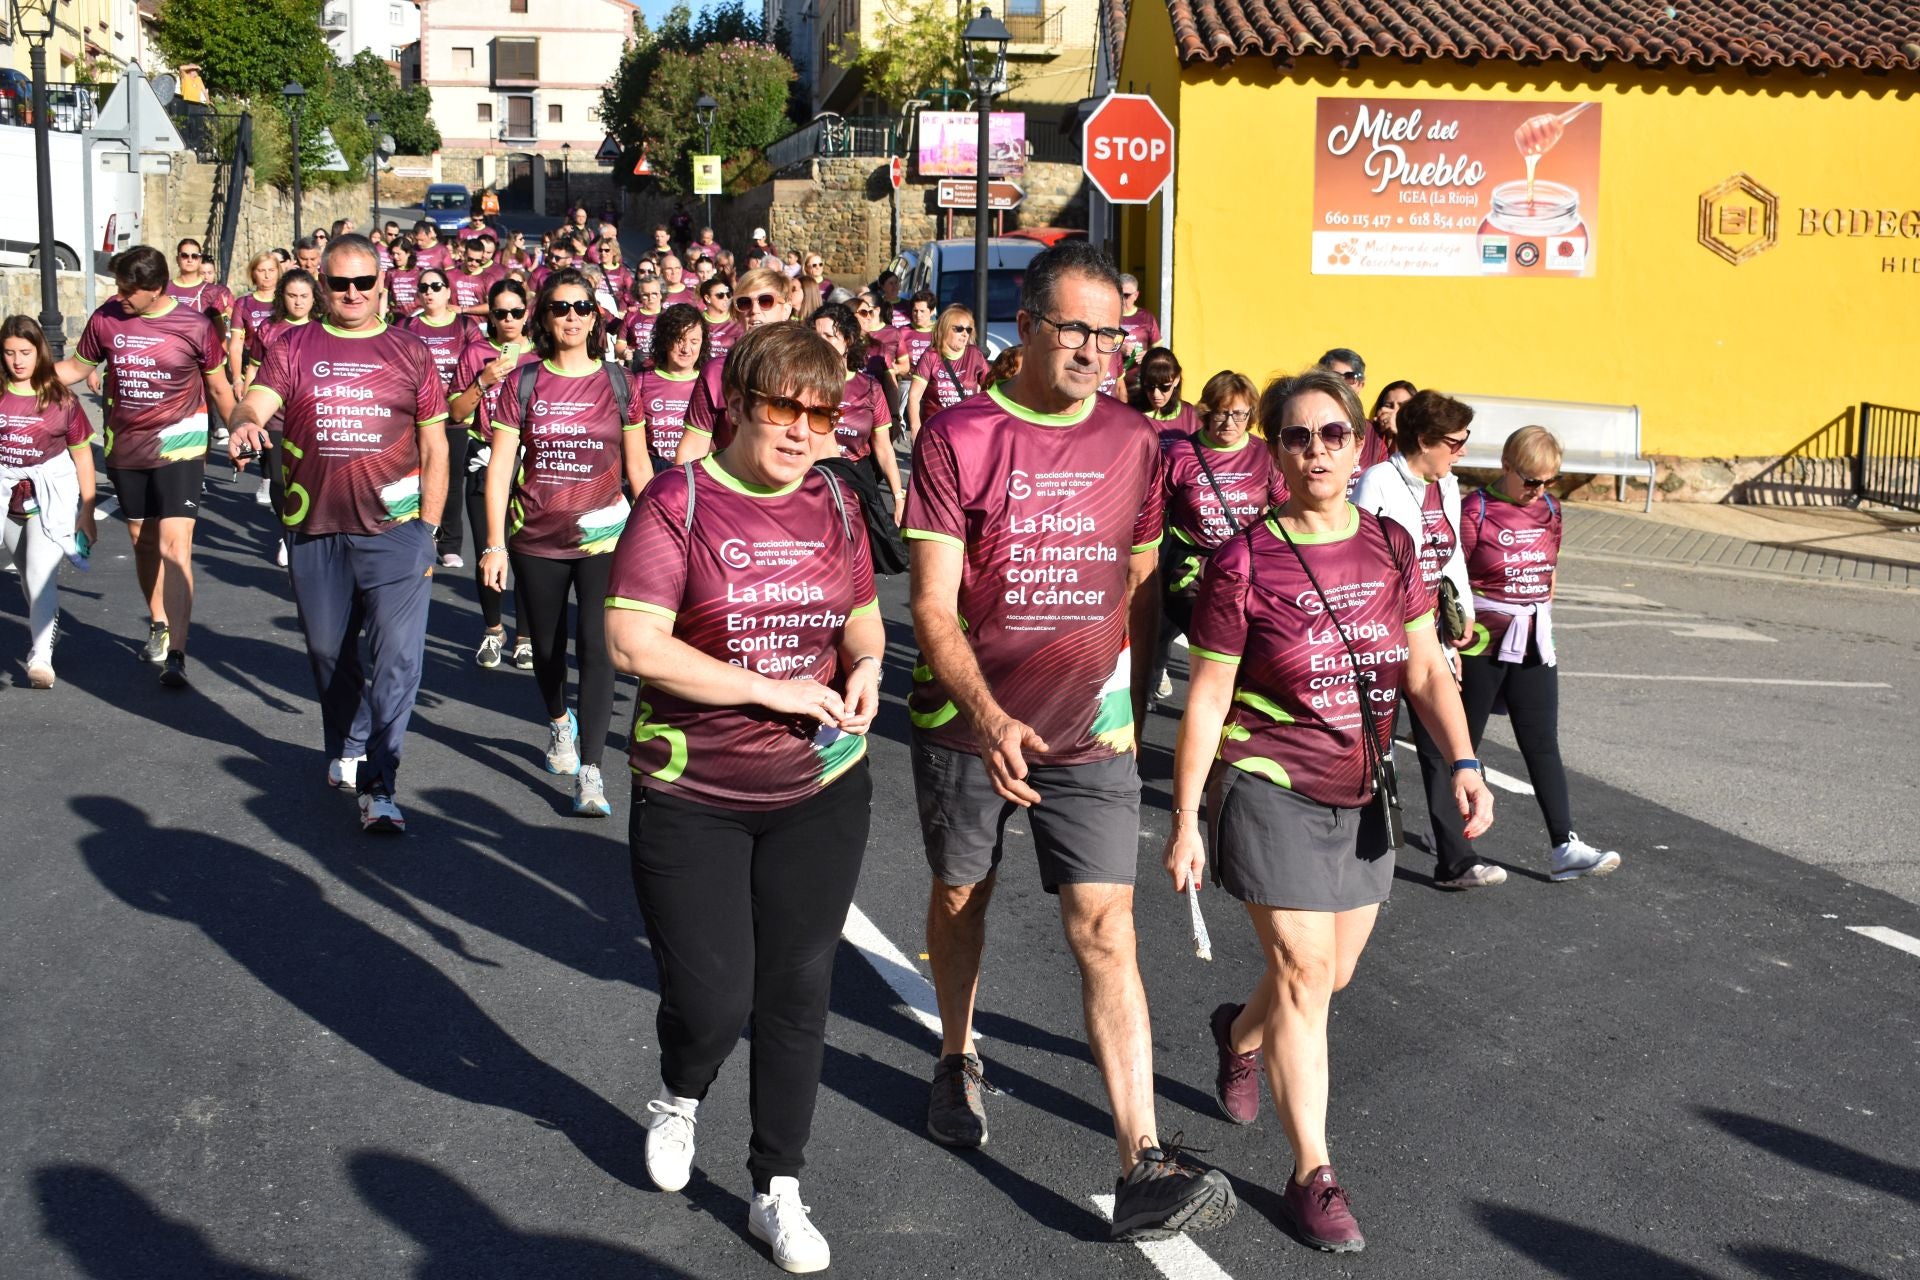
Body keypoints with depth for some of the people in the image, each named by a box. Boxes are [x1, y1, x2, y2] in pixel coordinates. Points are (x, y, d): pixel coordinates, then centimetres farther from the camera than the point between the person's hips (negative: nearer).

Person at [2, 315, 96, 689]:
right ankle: (41, 627, 36)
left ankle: (40, 657, -12)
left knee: (41, 577, -14)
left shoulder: (61, 399, -6)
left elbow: (82, 453, 0)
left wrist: (87, 511, 1)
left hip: (51, 495, -3)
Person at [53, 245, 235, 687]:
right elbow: (77, 367, 13)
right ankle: (158, 626, 34)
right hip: (126, 448, 4)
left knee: (174, 544, -14)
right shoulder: (105, 318, 0)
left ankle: (174, 654, -17)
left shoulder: (194, 326, -9)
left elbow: (219, 387, 4)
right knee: (143, 541, 15)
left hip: (179, 447, -4)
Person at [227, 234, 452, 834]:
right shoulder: (294, 348, 8)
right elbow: (257, 401, -8)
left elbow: (434, 447, 8)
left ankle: (378, 789, -7)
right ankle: (347, 749, 39)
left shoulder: (409, 351, 7)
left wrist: (428, 529, 2)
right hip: (315, 533, 2)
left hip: (394, 529, -2)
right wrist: (245, 424, -33)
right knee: (329, 651, 16)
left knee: (397, 656, -10)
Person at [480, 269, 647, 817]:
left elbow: (638, 468, 7)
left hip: (603, 536, -1)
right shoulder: (524, 383, 0)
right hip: (537, 539, 1)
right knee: (546, 647, 16)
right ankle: (559, 721, 47)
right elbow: (500, 466, -2)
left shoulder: (617, 382, 1)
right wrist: (495, 543, -7)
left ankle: (589, 770, -9)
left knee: (596, 646, -13)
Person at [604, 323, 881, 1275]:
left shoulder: (833, 506, 4)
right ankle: (678, 1099, 36)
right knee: (713, 999, -1)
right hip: (693, 796, -4)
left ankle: (777, 1191, 25)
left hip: (820, 788, 4)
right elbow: (632, 643, -18)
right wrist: (770, 689, -21)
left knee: (798, 990, 8)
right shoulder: (677, 502, -10)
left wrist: (866, 665, -5)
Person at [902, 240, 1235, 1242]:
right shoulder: (958, 438, -11)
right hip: (967, 724, -1)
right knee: (960, 897, 19)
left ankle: (1144, 1167, -9)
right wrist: (988, 718, -29)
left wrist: (1133, 700, 14)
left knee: (1105, 932, -7)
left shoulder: (1133, 441, 1)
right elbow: (933, 606, -15)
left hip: (1090, 730, 1)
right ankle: (958, 1058, 46)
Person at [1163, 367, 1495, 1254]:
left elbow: (1425, 668, 2)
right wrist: (1185, 824, -10)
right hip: (1270, 791, -5)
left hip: (1360, 797, 5)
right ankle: (1312, 1175, 8)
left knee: (1330, 974, 16)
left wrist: (1463, 764, -14)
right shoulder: (1244, 563, -13)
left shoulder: (1390, 547, 0)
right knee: (1302, 975, -4)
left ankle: (1240, 1033, 49)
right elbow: (1205, 701, -10)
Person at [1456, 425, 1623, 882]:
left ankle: (1564, 847, 4)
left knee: (1543, 743, 4)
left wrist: (1542, 623, 16)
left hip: (1533, 642, 6)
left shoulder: (1548, 508, 7)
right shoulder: (1476, 510, -12)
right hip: (1482, 641, -5)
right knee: (1463, 741, 7)